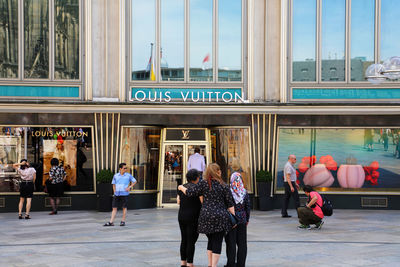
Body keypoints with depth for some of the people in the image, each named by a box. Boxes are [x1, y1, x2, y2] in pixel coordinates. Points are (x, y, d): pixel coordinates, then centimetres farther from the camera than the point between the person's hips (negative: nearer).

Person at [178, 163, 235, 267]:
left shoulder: (203, 183, -2)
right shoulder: (223, 185, -1)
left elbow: (189, 192, -2)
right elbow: (230, 204, 0)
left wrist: (182, 188, 18)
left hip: (206, 216, 2)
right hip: (221, 216, -2)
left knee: (211, 240, 18)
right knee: (217, 242, 1)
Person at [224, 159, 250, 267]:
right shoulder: (245, 193, -3)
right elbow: (248, 207, 3)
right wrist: (247, 219, 15)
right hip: (242, 219, 3)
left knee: (231, 242, 4)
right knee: (242, 242, 10)